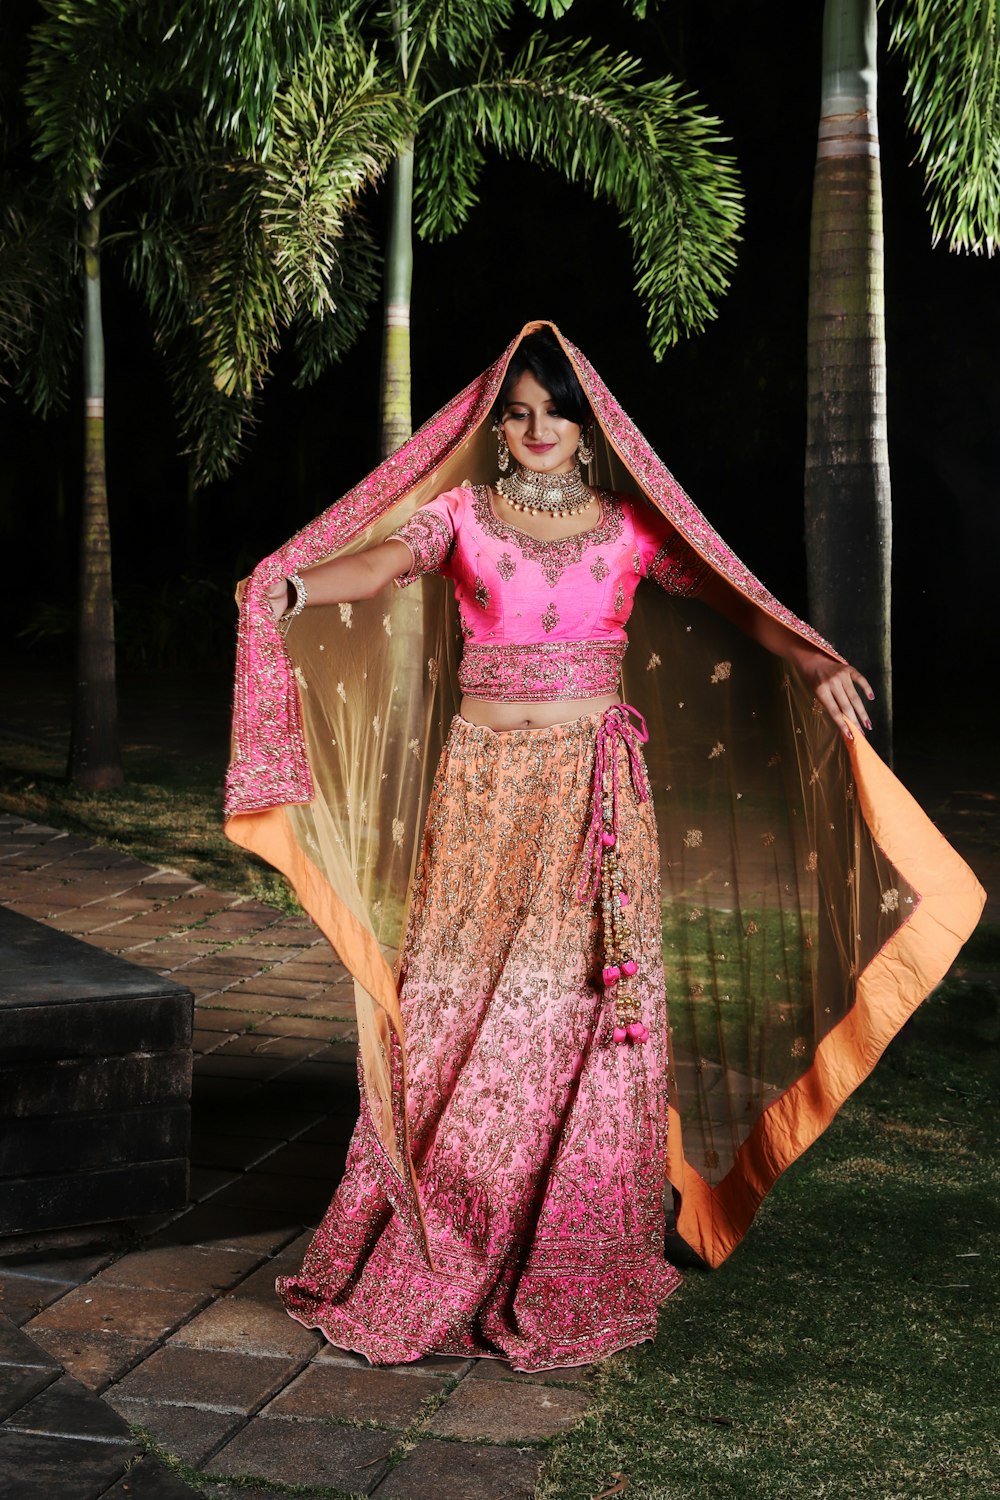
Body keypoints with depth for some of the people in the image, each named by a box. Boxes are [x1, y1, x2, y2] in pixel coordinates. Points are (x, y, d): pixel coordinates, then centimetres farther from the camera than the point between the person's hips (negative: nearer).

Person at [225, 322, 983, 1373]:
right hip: (485, 784, -1)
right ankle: (439, 1255, 8)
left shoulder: (632, 526, 9)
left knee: (587, 1011, -1)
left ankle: (574, 1267, 11)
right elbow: (385, 557, -13)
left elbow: (725, 596, 0)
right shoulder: (463, 516, 5)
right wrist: (298, 588, -34)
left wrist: (809, 659, -16)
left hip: (598, 788, 1)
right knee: (462, 1014, -4)